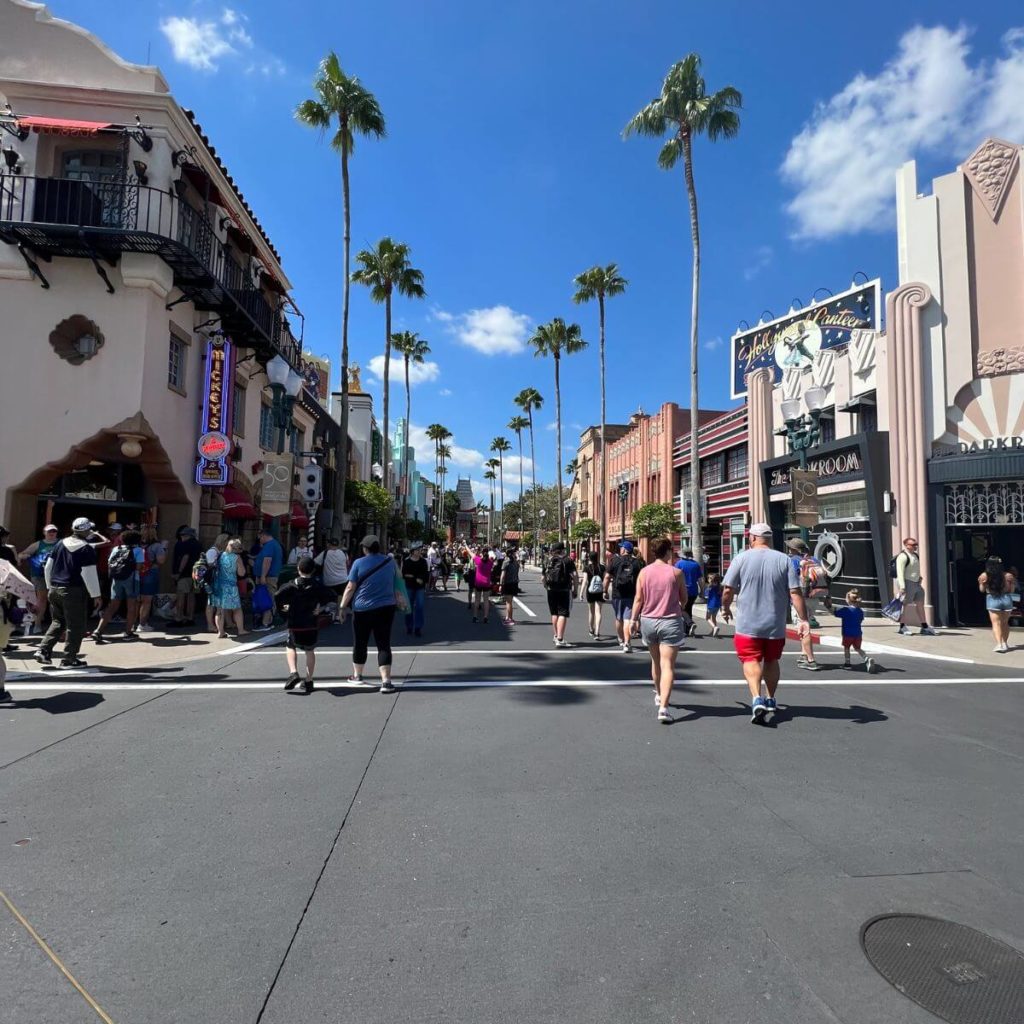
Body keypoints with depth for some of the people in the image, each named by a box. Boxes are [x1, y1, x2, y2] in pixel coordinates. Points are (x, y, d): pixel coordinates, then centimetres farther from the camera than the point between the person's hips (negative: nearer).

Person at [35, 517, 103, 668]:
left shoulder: (61, 543, 8)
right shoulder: (87, 549, -12)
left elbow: (48, 567, 13)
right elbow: (89, 574, -14)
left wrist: (49, 586, 24)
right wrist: (96, 595, -8)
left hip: (54, 589, 7)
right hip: (74, 591, -7)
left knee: (57, 622, 22)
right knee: (76, 626, 3)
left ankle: (43, 651, 12)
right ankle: (68, 659, 5)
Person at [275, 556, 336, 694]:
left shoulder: (292, 585, -5)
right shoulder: (318, 586, 0)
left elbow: (277, 596, -19)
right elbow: (332, 596, -6)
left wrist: (280, 608, -1)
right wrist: (321, 605, 6)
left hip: (295, 627, -2)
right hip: (312, 626, 2)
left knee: (290, 647, 22)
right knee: (310, 651, 19)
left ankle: (293, 673, 1)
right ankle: (308, 681, 18)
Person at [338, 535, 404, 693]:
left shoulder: (359, 563, -7)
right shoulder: (390, 561, 3)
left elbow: (350, 587, -7)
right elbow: (396, 585, 12)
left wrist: (342, 606, 1)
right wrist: (396, 600, 27)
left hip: (363, 609, -2)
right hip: (386, 608, 2)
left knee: (360, 643, 15)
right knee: (384, 644, 1)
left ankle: (357, 675, 32)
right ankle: (386, 681, -8)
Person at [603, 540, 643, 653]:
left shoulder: (614, 560, 1)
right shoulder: (637, 562, 3)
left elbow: (607, 577, -1)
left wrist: (605, 591, 8)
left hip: (617, 594, 0)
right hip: (631, 595, 0)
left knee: (618, 619, 16)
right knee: (628, 619, -2)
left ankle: (621, 641, 29)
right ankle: (626, 644, -11)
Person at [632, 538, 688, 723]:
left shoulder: (644, 572, -1)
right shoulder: (676, 572, -6)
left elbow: (638, 599, -2)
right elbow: (684, 598, 3)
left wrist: (633, 619, 5)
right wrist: (681, 609, 23)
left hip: (648, 620, 3)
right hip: (671, 622, -3)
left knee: (656, 661, 23)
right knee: (668, 665, -5)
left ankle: (659, 694, 41)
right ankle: (663, 707, -16)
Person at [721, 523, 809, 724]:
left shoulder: (742, 558, -6)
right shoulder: (784, 560, -2)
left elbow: (728, 589, -4)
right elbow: (795, 592, -7)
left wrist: (726, 608, 13)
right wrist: (803, 619, -3)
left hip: (748, 624, -3)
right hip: (776, 624, 3)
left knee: (751, 661, 2)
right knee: (771, 661, 19)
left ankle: (757, 699, -18)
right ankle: (770, 701, 29)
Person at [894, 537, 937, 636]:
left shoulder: (915, 555, 15)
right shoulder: (903, 556, -14)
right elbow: (900, 572, -20)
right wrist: (902, 587, -26)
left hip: (916, 583, 9)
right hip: (906, 583, -9)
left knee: (920, 604, 8)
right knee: (904, 604, -3)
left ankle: (924, 627, 12)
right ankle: (902, 627, 5)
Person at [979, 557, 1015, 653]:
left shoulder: (984, 576, -5)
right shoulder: (1008, 575, -2)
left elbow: (982, 590, 6)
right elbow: (1011, 590, 5)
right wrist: (1013, 583, 20)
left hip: (992, 599, -2)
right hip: (1006, 599, 2)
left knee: (996, 623, -1)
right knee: (1005, 623, 18)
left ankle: (999, 644, -14)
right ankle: (1005, 643, 24)